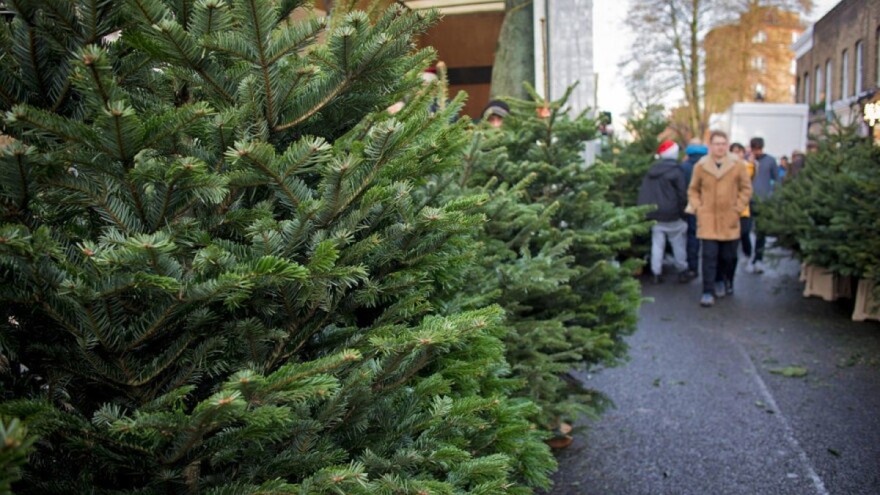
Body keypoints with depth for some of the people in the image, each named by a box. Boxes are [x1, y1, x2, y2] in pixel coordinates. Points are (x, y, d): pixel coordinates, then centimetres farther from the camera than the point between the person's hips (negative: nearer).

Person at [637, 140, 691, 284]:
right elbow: (682, 194, -10)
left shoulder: (651, 171, 10)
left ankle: (656, 273, 5)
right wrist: (682, 211, 2)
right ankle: (682, 272, 15)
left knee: (657, 244, 7)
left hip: (654, 214, 5)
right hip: (671, 214, -5)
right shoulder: (676, 171, -10)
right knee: (678, 244, 8)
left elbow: (643, 193, 12)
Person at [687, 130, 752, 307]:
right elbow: (693, 190, 10)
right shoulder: (700, 166, 0)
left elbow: (746, 189, 6)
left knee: (727, 256, 11)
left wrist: (738, 208, -2)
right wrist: (697, 208, -1)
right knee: (709, 256, -7)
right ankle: (708, 292, -2)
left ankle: (721, 280, 38)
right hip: (707, 219, -1)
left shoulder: (738, 165, 0)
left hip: (729, 220, 1)